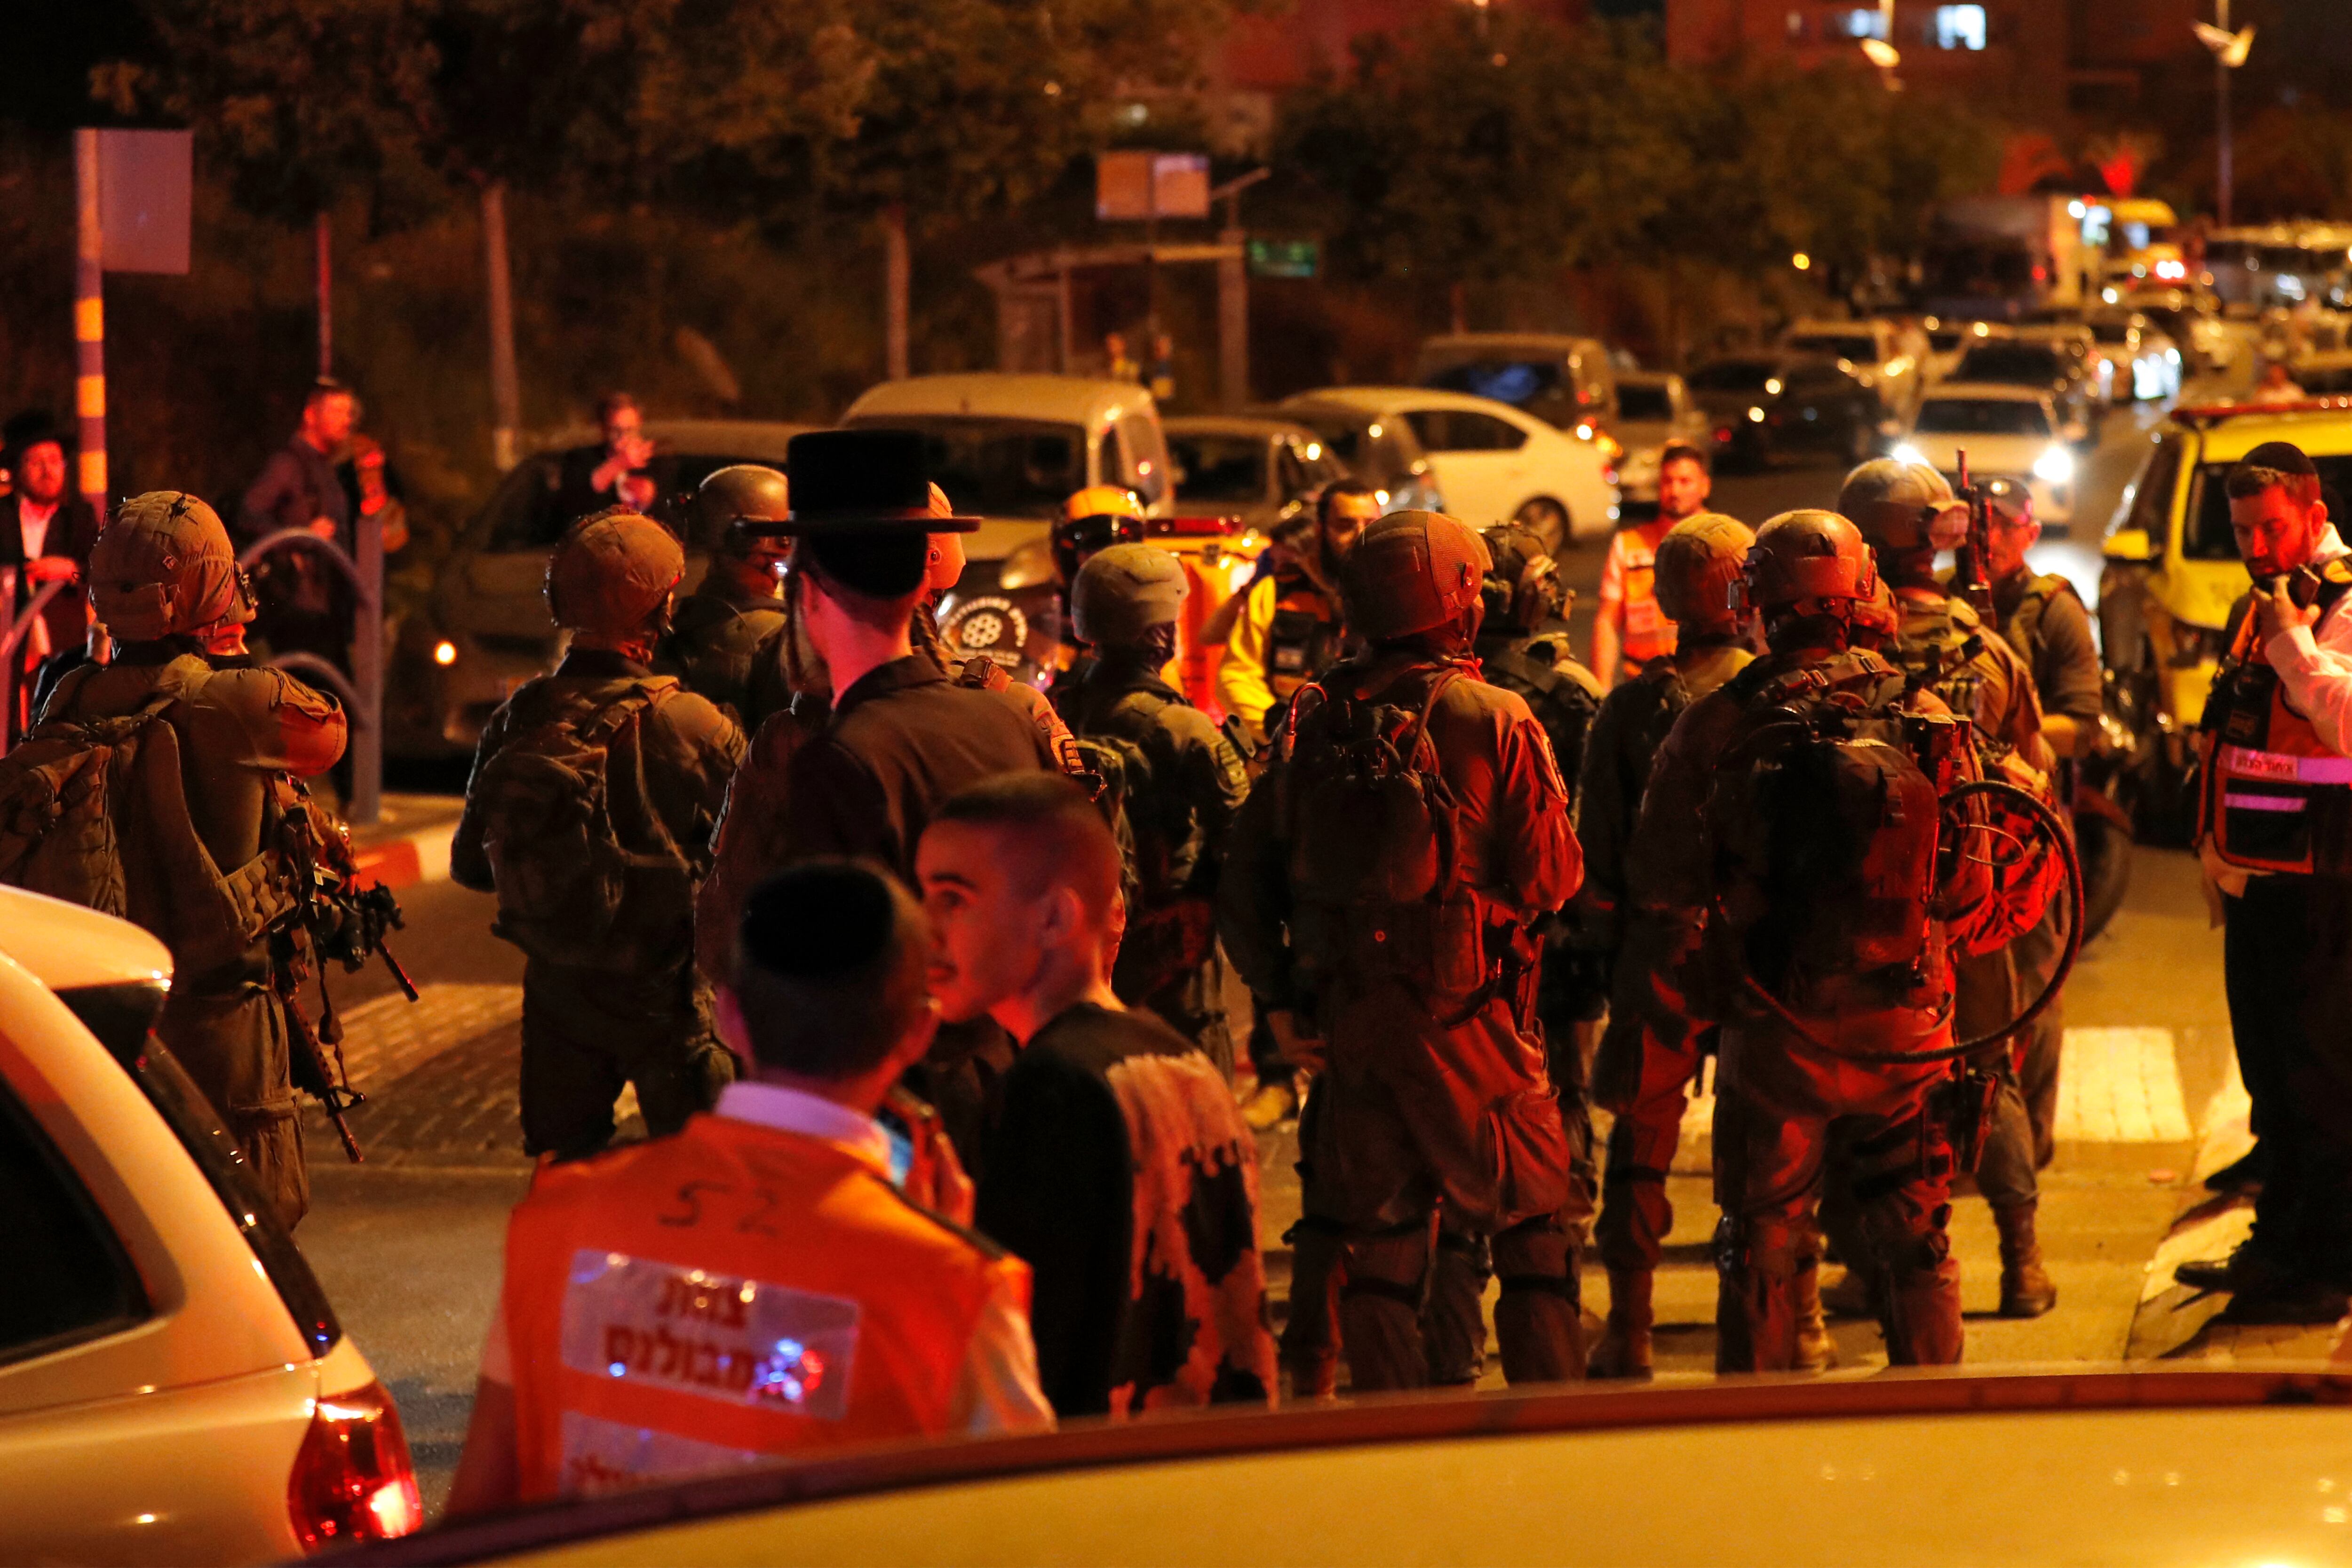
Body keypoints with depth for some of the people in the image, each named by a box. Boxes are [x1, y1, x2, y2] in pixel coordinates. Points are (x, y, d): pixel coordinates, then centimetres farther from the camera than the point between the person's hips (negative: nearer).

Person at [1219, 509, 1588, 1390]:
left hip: (1346, 1021, 4)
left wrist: (1277, 1002, 9)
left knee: (1376, 1253, 11)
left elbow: (1247, 879, 4)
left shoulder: (1315, 724, 3)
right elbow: (1553, 878, -8)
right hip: (1466, 1020, -4)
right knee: (1535, 1242, 7)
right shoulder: (1494, 722, -9)